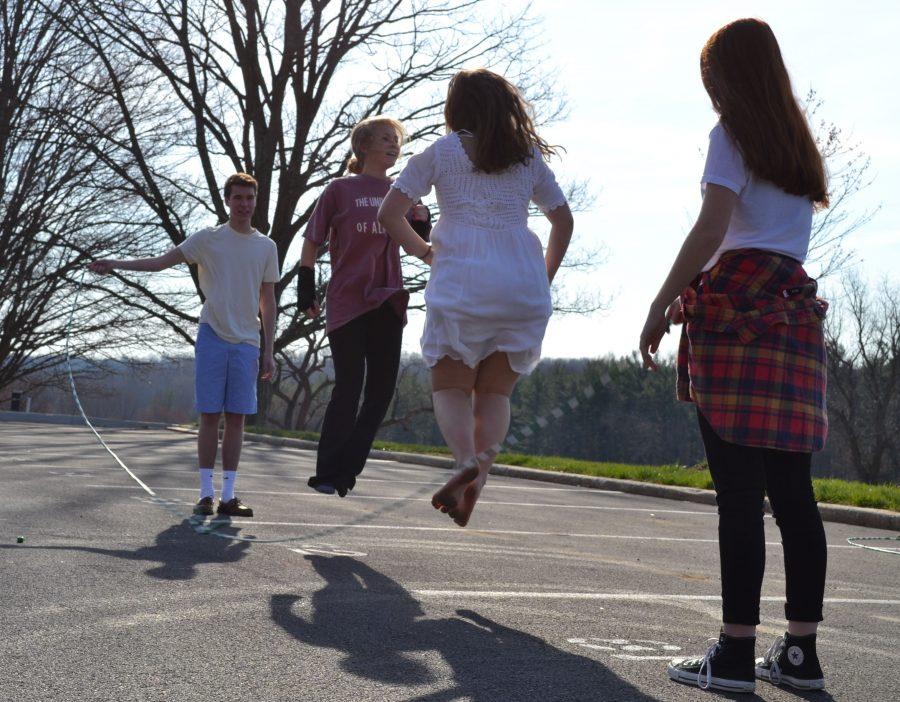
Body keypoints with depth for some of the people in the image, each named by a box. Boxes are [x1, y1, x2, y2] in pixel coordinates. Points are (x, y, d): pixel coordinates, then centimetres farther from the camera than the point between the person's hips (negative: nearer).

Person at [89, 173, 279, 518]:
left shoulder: (267, 247, 10)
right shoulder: (208, 239, 5)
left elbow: (267, 302, 12)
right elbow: (161, 261, 5)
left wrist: (269, 351, 7)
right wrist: (117, 264, -6)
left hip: (246, 343, 2)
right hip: (212, 336, -2)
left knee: (236, 417, 0)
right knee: (210, 415, -2)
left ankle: (228, 496, 3)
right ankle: (206, 493, 3)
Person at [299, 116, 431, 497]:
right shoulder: (340, 190, 0)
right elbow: (313, 241, 2)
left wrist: (421, 223, -4)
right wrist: (306, 289, -4)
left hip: (387, 302, 5)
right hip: (346, 302, -5)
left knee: (382, 388, 2)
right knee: (349, 387, -7)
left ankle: (345, 471, 11)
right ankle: (327, 474, 4)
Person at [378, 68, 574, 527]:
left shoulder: (441, 152, 7)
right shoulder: (528, 157, 16)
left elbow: (388, 213, 3)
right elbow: (563, 220, 20)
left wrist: (423, 252, 15)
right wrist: (545, 277, 27)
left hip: (460, 279, -2)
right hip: (522, 282, 3)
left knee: (451, 386, 5)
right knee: (496, 391, 10)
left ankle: (466, 460, -23)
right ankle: (483, 465, -16)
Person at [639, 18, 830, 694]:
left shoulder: (732, 133, 1)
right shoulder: (800, 142, 23)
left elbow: (711, 229, -12)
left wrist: (662, 304, -9)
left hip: (737, 307, -7)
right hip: (796, 309, 7)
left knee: (739, 490, -9)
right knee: (793, 490, 6)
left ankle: (736, 652, -9)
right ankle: (800, 651, 8)